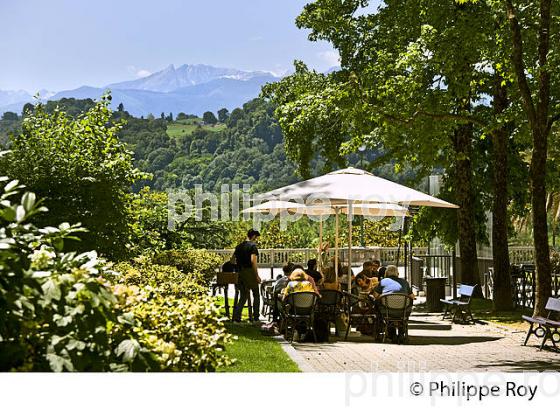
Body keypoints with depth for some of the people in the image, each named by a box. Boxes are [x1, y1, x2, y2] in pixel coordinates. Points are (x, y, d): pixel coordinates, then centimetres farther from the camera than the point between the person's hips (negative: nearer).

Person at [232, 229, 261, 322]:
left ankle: (236, 317, -1)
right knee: (256, 295, 10)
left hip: (240, 273, 6)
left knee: (243, 296, 11)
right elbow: (253, 261, -20)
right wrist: (257, 275, -17)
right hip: (250, 272, -6)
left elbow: (235, 259, 13)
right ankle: (255, 317, 9)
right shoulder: (253, 246, -10)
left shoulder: (239, 246, 11)